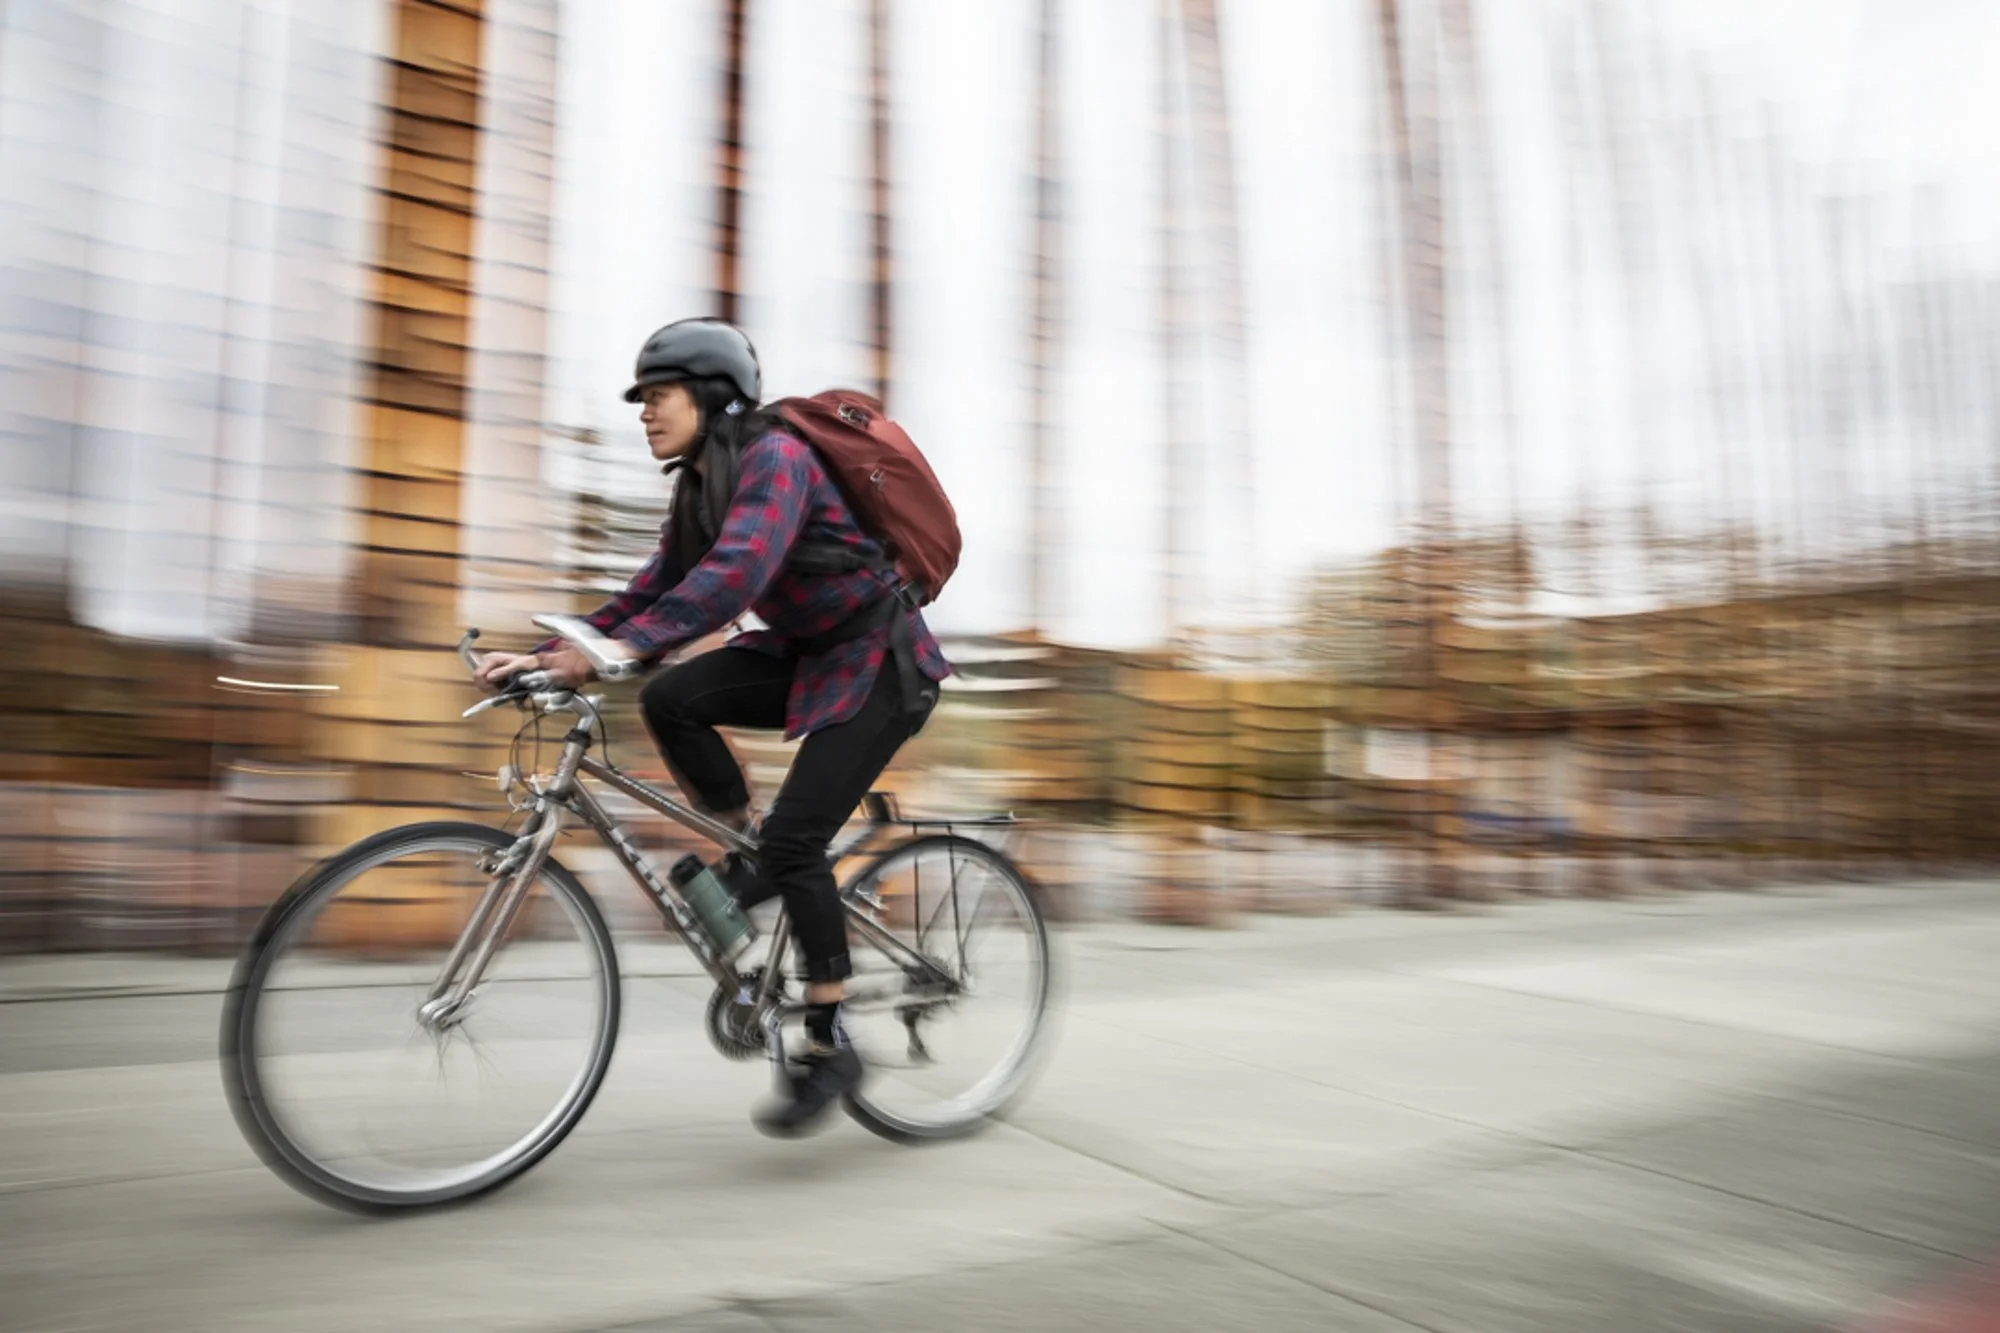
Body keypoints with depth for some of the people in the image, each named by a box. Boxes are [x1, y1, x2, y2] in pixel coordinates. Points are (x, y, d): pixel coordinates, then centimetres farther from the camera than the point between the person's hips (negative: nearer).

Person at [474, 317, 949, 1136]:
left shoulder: (774, 458, -20)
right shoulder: (700, 488, 7)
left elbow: (737, 572, -37)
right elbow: (655, 592, 5)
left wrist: (616, 647, -45)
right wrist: (550, 653, -6)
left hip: (881, 662, -8)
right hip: (807, 654, 8)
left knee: (794, 836, -16)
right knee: (670, 699, -14)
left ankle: (830, 1049, 0)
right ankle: (751, 858, 4)